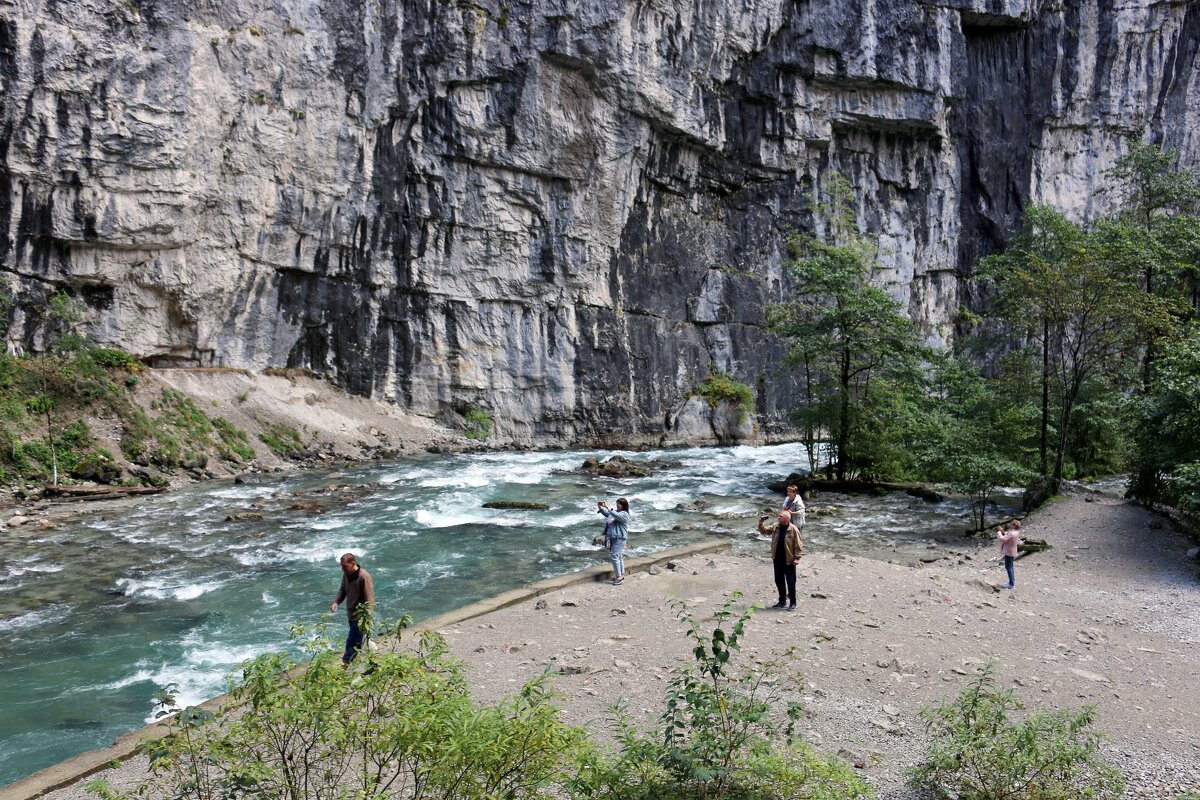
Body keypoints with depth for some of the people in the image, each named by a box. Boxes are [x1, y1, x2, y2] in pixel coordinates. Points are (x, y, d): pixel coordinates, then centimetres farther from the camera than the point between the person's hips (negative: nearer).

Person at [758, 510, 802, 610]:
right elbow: (764, 531, 11)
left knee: (791, 583, 3)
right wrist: (761, 523, -7)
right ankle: (782, 601, 28)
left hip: (789, 560, -6)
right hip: (777, 559, 6)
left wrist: (797, 558, -14)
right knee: (779, 581, 14)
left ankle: (792, 603, 16)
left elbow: (798, 545, -11)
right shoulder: (775, 527, 1)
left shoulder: (793, 529, -15)